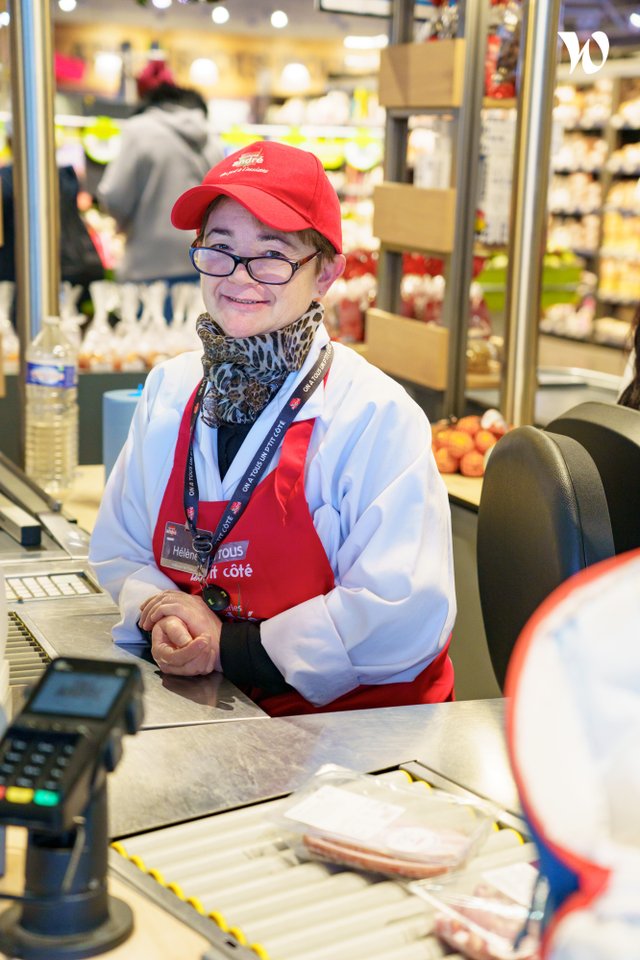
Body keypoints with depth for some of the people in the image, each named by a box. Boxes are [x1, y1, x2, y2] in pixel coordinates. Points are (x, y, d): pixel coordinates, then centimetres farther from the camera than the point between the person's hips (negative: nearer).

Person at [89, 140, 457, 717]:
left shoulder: (377, 416, -14)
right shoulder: (169, 390, 6)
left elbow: (404, 617, -19)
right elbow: (119, 552, 13)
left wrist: (230, 647, -17)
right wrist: (159, 610, -9)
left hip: (351, 717, -5)